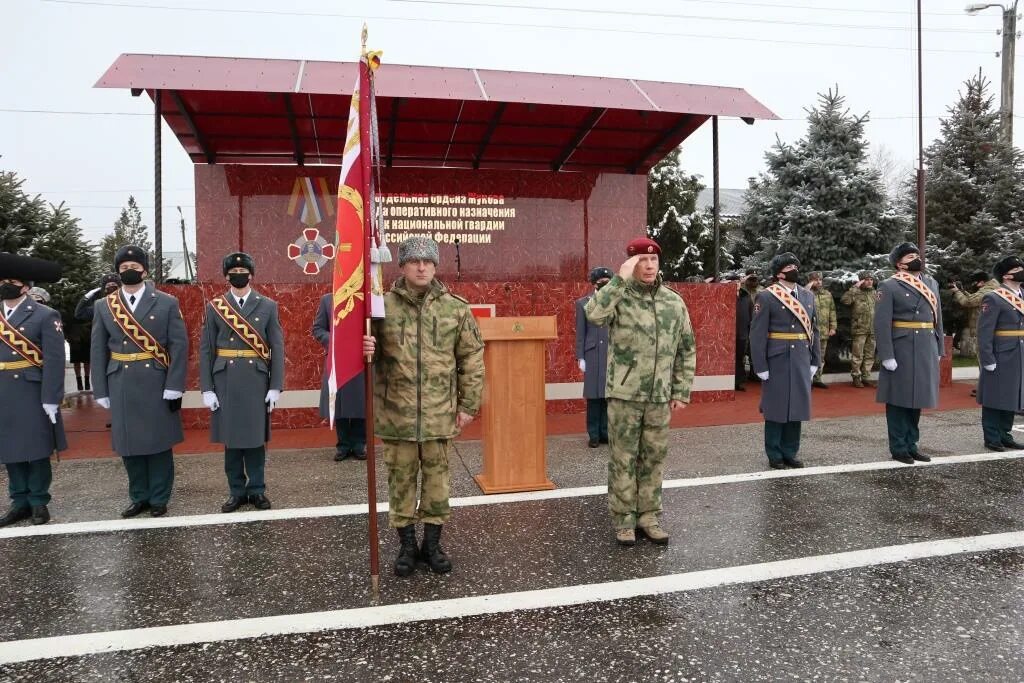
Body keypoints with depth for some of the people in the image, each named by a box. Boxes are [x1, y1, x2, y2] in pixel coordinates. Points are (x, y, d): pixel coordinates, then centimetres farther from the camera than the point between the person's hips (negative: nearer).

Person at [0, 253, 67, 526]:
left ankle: (39, 502, 17)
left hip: (33, 396, -4)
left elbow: (54, 360, -10)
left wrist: (50, 399, -15)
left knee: (36, 450, 5)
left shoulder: (45, 316, -4)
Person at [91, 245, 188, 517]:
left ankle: (159, 499, 17)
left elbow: (179, 346, -4)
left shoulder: (167, 303, 0)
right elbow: (98, 352, 7)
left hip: (157, 385, -2)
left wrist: (174, 387, -11)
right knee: (129, 444, 9)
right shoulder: (104, 306, 7)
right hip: (121, 387, 3)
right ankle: (139, 497, 24)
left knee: (159, 443, 5)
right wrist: (101, 391, 2)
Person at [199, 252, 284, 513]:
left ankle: (257, 490, 18)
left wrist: (275, 387, -5)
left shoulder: (268, 306, 3)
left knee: (255, 437, 6)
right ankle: (237, 491, 19)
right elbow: (206, 350, 3)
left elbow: (277, 348, 1)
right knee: (230, 438, 7)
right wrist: (206, 388, -3)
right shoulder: (214, 307, 4)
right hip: (225, 382, 1)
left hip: (256, 381, -1)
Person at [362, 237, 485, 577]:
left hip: (440, 412, 1)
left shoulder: (455, 308, 1)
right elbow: (370, 353, 6)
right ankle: (407, 544, 26)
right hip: (396, 412, 0)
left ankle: (432, 543, 27)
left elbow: (472, 358, 4)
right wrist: (364, 350, -19)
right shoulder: (383, 306, -2)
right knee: (401, 478, 10)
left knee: (437, 478, 11)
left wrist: (468, 404, 2)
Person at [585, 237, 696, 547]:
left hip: (660, 398, 4)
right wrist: (621, 279, -26)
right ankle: (624, 520, 19)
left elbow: (686, 350, 11)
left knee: (654, 458, 12)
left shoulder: (674, 302, 6)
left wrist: (681, 391, 7)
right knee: (623, 459, 5)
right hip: (624, 395, -3)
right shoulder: (619, 297, -6)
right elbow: (593, 314, -29)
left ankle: (649, 517, 26)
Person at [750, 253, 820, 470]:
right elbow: (757, 334, -10)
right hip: (777, 362, -5)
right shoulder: (766, 297, -7)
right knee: (776, 409, 4)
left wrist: (815, 360, 9)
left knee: (797, 407, 11)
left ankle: (790, 453, 23)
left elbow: (814, 330, 14)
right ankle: (774, 455, 15)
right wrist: (761, 367, -13)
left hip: (802, 361, 6)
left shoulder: (808, 296, 11)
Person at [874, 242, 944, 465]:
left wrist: (939, 350, 11)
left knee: (917, 398, 13)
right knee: (898, 400, 1)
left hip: (926, 352, 6)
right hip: (902, 352, -6)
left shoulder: (931, 283, 13)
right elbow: (882, 324, -13)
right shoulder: (889, 286, -7)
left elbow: (937, 319, 16)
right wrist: (887, 356, -18)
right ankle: (898, 448, 10)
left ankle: (911, 445, 23)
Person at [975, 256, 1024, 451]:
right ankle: (992, 438, 8)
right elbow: (984, 332, -15)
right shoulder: (993, 298, -11)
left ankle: (1005, 435, 22)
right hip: (1000, 359, -7)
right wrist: (988, 360, -18)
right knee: (995, 399, 1)